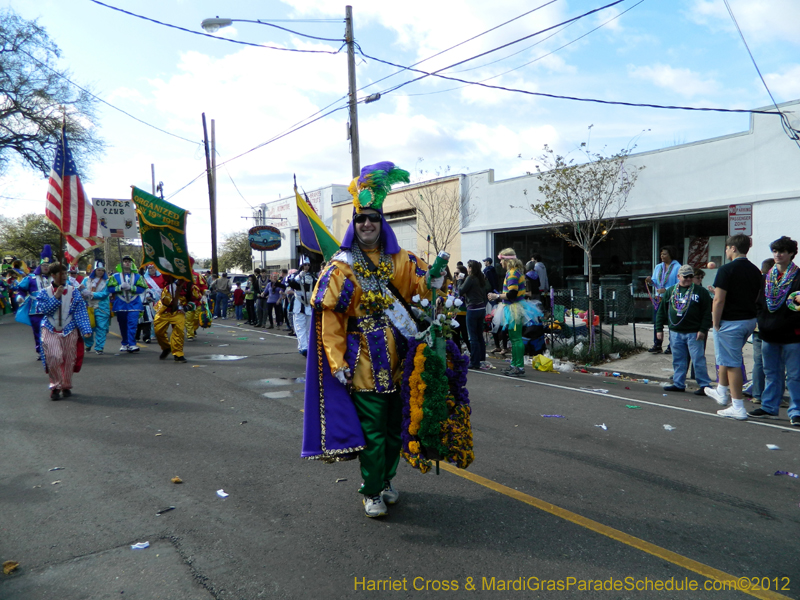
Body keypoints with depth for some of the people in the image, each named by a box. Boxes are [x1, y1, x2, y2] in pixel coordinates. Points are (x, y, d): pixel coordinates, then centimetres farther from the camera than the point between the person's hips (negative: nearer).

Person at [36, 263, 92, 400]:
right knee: (53, 358, -13)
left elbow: (81, 312, -5)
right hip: (51, 331, -1)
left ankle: (66, 386, 24)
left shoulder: (73, 291, 2)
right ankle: (55, 386, 4)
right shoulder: (44, 292, 3)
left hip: (69, 331, 1)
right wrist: (56, 297, -18)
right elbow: (44, 309, -9)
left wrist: (86, 329, -15)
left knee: (69, 360, 6)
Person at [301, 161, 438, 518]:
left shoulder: (398, 260, 7)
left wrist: (434, 281, -21)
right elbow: (329, 318, -9)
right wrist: (337, 362, -14)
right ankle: (372, 492, 17)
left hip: (397, 360, 5)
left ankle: (385, 479, 36)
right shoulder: (341, 266, -5)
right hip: (365, 361, -4)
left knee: (395, 425, 15)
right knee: (372, 429, 0)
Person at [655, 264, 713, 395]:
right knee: (678, 360, 10)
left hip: (694, 333, -4)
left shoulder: (700, 291, 1)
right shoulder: (670, 291, 10)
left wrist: (703, 330, -11)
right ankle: (678, 384, 18)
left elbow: (707, 312, -3)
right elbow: (662, 311, 12)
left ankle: (705, 385, 6)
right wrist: (659, 329, 7)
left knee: (698, 360, -2)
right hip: (675, 332, 4)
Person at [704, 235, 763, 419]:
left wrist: (716, 323, -11)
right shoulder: (755, 271, 8)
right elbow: (756, 298, 15)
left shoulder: (727, 269, -17)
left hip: (730, 322, -8)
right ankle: (722, 393, 37)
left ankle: (738, 408, 4)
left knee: (732, 364, -1)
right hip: (750, 321, 8)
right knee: (726, 357, 24)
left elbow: (719, 300, -19)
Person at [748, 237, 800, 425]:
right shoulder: (768, 277, 13)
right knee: (771, 373, 15)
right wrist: (761, 323, 9)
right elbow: (760, 302, 17)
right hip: (769, 334, 6)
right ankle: (769, 407, 24)